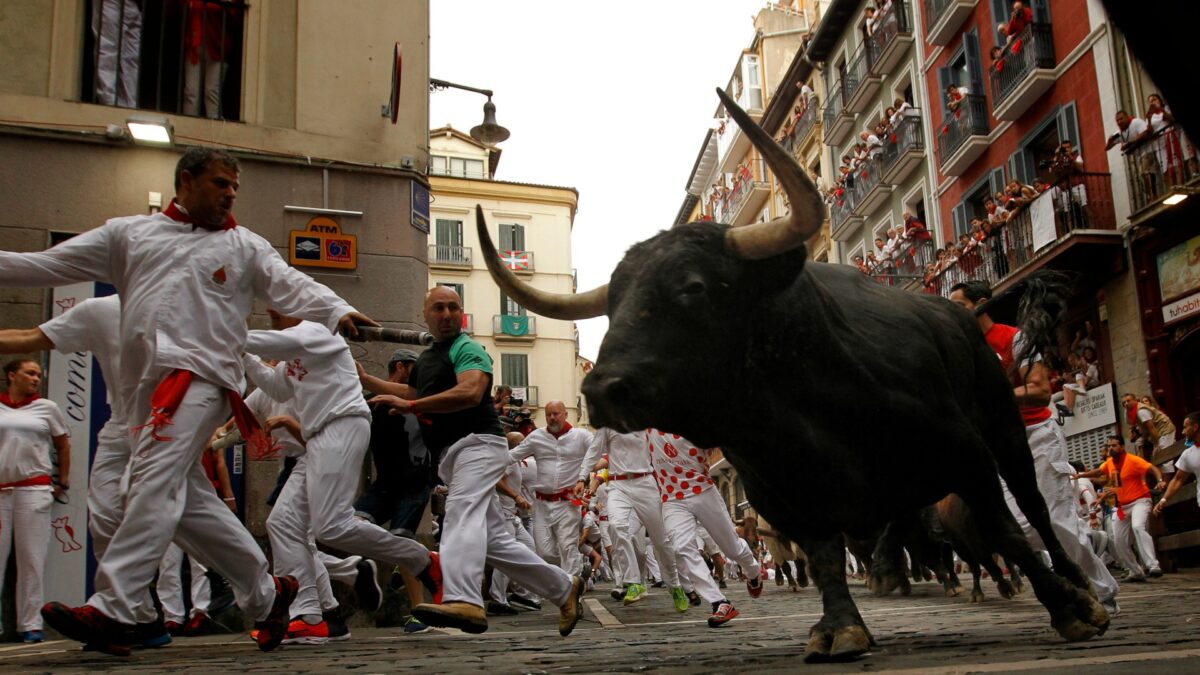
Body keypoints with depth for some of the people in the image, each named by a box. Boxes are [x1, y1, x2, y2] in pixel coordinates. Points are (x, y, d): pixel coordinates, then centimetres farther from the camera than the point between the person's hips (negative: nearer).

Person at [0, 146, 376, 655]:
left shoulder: (245, 246, 11)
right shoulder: (128, 233, 19)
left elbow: (292, 286, -4)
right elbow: (47, 265, 17)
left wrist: (337, 312, -23)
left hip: (198, 375, -5)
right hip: (147, 382, 5)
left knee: (155, 483, -18)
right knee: (187, 499, 6)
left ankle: (111, 611, -20)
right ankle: (265, 593, 18)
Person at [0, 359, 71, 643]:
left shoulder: (47, 408, 8)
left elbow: (63, 445, 16)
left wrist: (63, 482, 13)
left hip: (34, 489, 0)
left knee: (31, 559, 2)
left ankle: (30, 624, 6)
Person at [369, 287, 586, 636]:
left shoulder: (467, 349, -5)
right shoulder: (426, 357, 23)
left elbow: (470, 392, -23)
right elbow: (411, 392, 37)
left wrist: (410, 406, -24)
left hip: (478, 444, -9)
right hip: (452, 454, 9)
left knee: (462, 513, -31)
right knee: (495, 538, 7)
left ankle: (463, 601, -50)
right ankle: (564, 588, 19)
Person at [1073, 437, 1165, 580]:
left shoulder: (1133, 460, -16)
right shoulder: (1109, 462, 5)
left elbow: (1153, 469, -26)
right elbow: (1098, 472, 25)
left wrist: (1160, 481, -44)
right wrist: (1080, 475, 18)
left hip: (1139, 501, -8)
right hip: (1123, 506, 8)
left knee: (1137, 527, -36)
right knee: (1119, 540, 8)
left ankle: (1153, 566, -39)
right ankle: (1136, 572, 22)